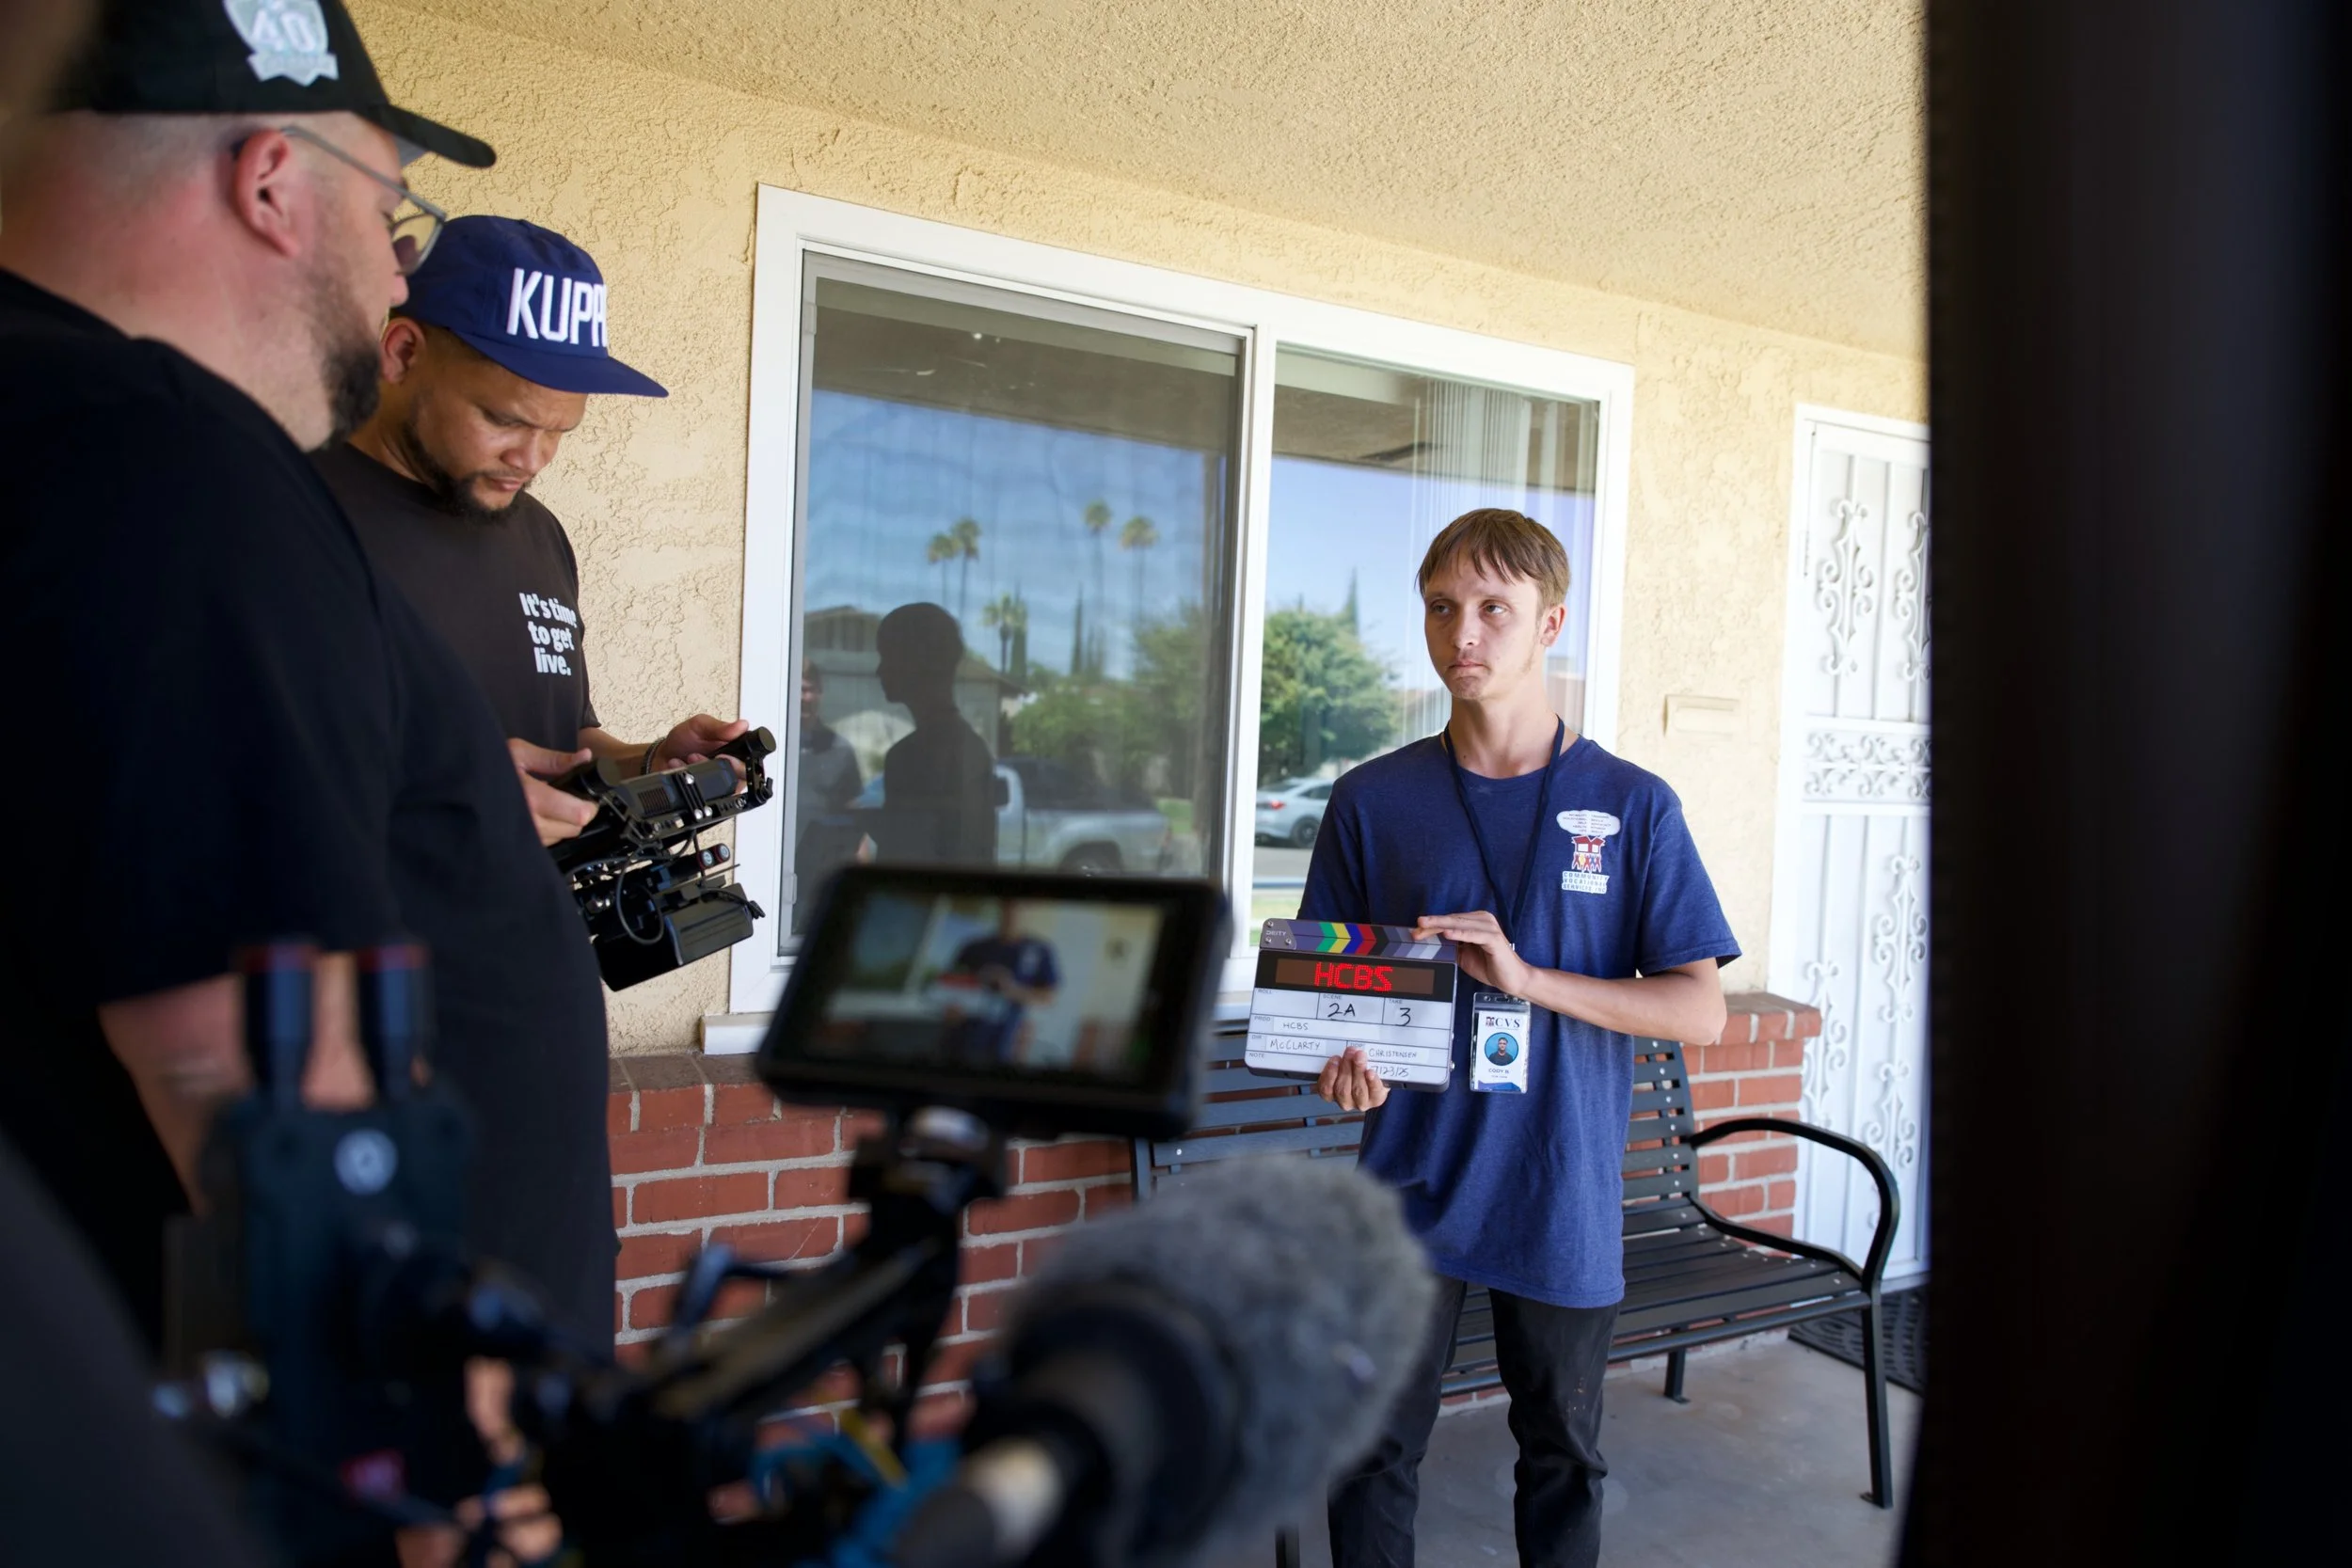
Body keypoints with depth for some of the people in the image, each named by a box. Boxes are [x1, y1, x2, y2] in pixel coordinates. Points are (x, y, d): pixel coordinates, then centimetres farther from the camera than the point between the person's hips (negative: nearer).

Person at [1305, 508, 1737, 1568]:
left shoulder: (1632, 806, -3)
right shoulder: (1373, 801, 0)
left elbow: (1700, 1009, -6)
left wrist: (1528, 977, -19)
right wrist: (1343, 1062, -16)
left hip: (1563, 1197, 0)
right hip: (1412, 1187, 1)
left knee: (1563, 1458, 18)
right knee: (1375, 1451, 10)